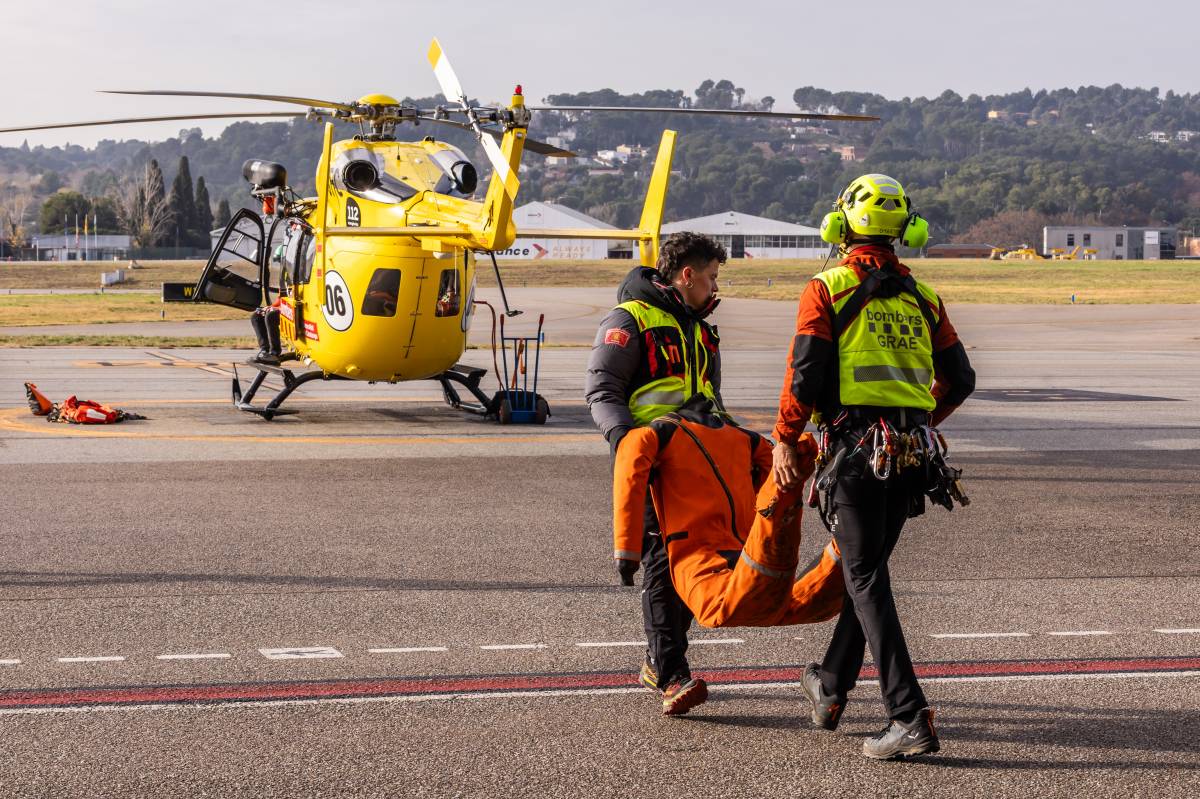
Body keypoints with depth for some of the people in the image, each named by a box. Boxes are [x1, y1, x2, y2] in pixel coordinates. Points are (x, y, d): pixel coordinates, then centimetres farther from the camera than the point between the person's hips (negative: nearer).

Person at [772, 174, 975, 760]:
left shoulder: (827, 291, -2)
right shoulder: (923, 299, 14)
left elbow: (805, 376, -8)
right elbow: (960, 380, 17)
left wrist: (784, 440, 5)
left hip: (856, 448, -6)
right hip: (915, 457, 6)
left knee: (867, 581, -5)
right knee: (867, 569, 20)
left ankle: (910, 717, -15)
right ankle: (831, 688, 35)